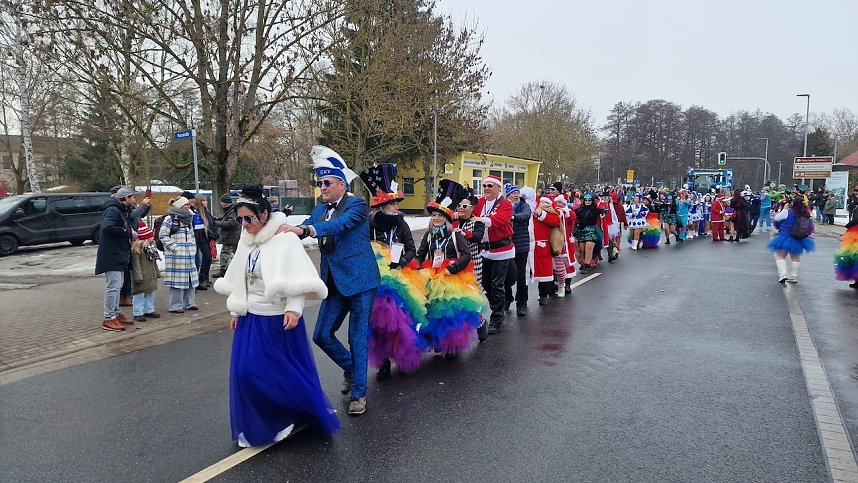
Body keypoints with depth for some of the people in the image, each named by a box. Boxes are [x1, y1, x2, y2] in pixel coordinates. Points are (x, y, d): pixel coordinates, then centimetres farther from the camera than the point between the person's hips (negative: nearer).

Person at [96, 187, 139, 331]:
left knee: (117, 286, 17)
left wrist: (130, 233, 1)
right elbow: (107, 227, -30)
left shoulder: (122, 211, 17)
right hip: (111, 255, -11)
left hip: (119, 254, 11)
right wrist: (127, 232, -23)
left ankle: (116, 314, 27)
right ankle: (108, 319, -6)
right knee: (113, 286, -10)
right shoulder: (112, 210, -15)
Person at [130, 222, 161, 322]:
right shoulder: (136, 248, -17)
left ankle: (149, 310, 27)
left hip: (151, 277, 9)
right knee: (139, 295, -2)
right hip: (142, 278, -9)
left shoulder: (151, 246, 11)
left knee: (150, 294, 16)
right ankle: (138, 313, 4)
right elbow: (136, 264, -20)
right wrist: (138, 277, -23)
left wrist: (157, 273, 19)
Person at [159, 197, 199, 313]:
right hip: (176, 255, -8)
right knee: (178, 280, -5)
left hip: (189, 255, 8)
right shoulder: (170, 219, -8)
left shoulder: (188, 219, 16)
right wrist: (174, 247, -14)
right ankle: (176, 306, 2)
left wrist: (193, 247, 13)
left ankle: (189, 303, 20)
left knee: (190, 278, 10)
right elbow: (163, 235, -11)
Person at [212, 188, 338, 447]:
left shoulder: (285, 240, -14)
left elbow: (299, 278, -19)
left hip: (278, 319, -6)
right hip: (251, 319, 7)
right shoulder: (246, 242, 7)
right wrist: (235, 311, 18)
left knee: (285, 372, 1)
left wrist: (294, 309, -27)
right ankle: (255, 427, 22)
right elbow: (239, 280, 17)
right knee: (246, 372, 5)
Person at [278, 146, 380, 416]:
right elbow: (304, 227, -2)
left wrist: (303, 229, -42)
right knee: (322, 335, 9)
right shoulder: (319, 211, 12)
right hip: (334, 283, 7)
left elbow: (340, 224, -28)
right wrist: (284, 229, -25)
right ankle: (351, 368, 35)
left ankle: (359, 392, 15)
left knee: (358, 338, 1)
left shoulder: (356, 205, -9)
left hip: (359, 280, -6)